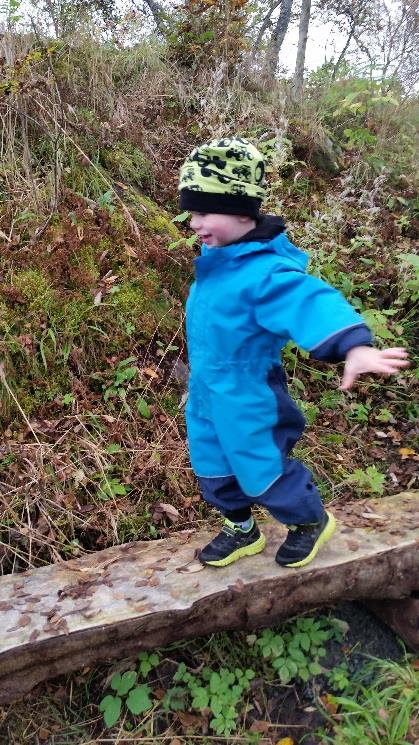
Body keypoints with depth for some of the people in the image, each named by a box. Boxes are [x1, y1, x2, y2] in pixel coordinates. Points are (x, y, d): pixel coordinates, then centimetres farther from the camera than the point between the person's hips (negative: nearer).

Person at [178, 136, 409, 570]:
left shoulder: (263, 271, -29)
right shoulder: (218, 259, 0)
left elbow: (311, 302, -46)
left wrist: (353, 347, -64)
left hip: (247, 399, -8)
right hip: (207, 393, 9)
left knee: (262, 473, 10)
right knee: (212, 469, 21)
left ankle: (311, 522, 40)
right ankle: (241, 530, 46)